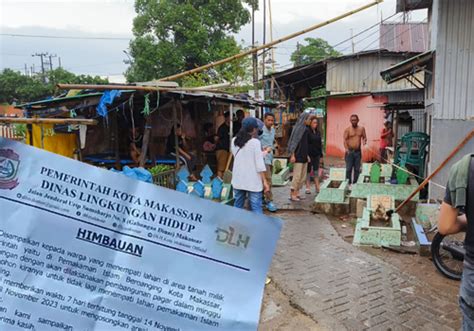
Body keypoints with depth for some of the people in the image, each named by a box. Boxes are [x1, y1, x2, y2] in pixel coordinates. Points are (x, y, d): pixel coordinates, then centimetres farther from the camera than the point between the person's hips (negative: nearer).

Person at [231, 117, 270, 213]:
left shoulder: (234, 141, 5)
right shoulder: (255, 142, -10)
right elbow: (259, 164, -12)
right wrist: (264, 181, -5)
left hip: (238, 180, 5)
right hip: (253, 181, -5)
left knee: (237, 206, 15)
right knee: (256, 207, -1)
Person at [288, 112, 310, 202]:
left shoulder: (305, 129, 14)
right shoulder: (298, 128, -12)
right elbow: (294, 141, -16)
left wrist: (307, 155, 18)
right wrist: (292, 155, -20)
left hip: (304, 156, 9)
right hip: (298, 156, -9)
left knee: (303, 177, 10)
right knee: (297, 176, -7)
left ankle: (297, 193, 18)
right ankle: (292, 195, 2)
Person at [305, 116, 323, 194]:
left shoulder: (318, 132, 11)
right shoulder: (307, 132, -10)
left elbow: (320, 144, 15)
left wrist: (321, 155, 13)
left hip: (316, 155, 6)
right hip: (309, 155, -5)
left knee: (316, 172, 6)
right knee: (308, 171, 4)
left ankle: (317, 188, 10)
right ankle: (308, 188, 12)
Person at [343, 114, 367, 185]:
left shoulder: (362, 129, 7)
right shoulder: (347, 130, -2)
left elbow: (364, 137, 13)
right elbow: (345, 140, -8)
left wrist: (364, 141, -12)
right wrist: (346, 149, -24)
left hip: (358, 151, 3)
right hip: (350, 151, -3)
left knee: (357, 169, 7)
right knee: (349, 169, -3)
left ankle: (355, 183, 18)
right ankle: (348, 183, 4)